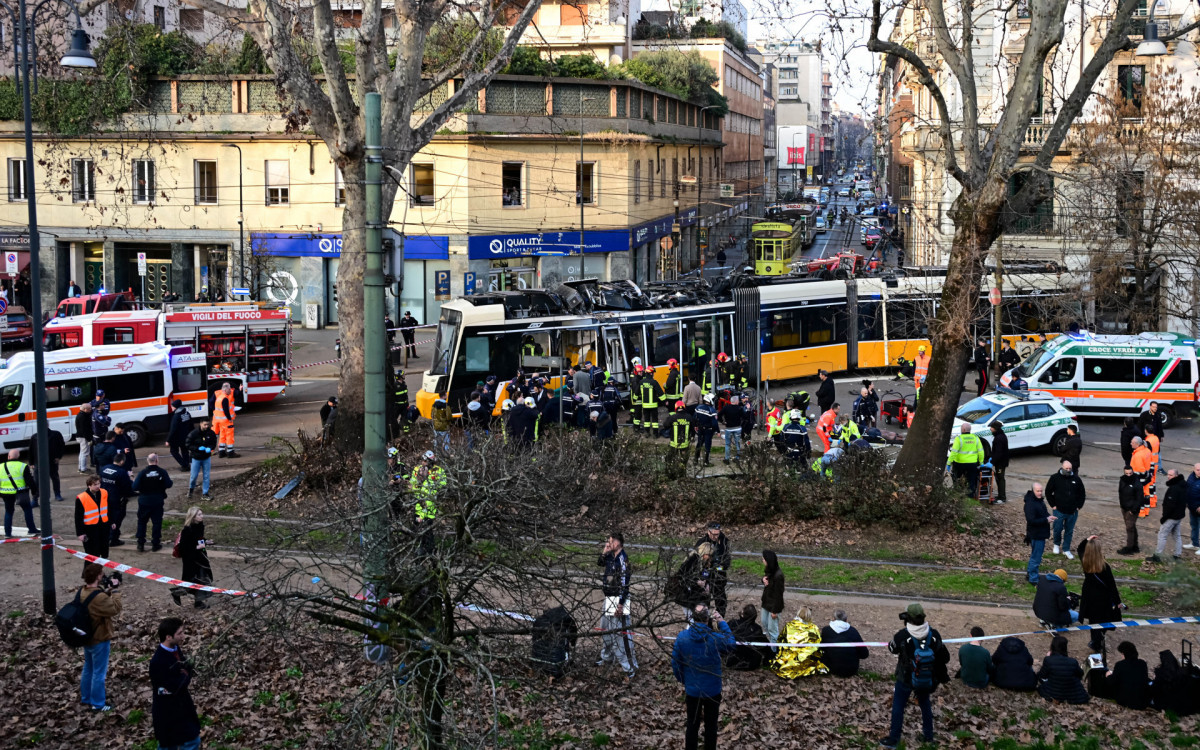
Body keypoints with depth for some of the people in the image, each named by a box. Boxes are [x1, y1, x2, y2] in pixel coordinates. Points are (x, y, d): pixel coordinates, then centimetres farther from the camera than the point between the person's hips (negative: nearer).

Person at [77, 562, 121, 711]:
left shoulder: (81, 591, -2)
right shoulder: (98, 597, -31)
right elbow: (115, 609, -24)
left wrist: (107, 590, -3)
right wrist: (115, 590, -20)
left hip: (86, 637, 9)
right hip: (99, 640, -9)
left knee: (88, 668, 23)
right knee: (99, 672, 6)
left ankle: (86, 698, 36)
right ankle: (97, 703, 16)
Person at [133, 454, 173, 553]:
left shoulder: (142, 473, -11)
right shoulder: (162, 472, -10)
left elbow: (135, 487, -15)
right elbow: (168, 485, -11)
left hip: (144, 501, 0)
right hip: (158, 501, 0)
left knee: (141, 522, 13)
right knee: (157, 522, 10)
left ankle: (140, 544, 12)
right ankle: (155, 544, 10)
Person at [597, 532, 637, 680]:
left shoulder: (622, 559, -20)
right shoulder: (611, 557, 6)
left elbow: (624, 583, -23)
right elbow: (600, 563, 25)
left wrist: (620, 604, -24)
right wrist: (604, 552, 6)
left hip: (618, 600, -10)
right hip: (609, 599, 10)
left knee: (621, 633, -10)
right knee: (605, 628, 24)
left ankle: (631, 668, -6)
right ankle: (607, 658, 43)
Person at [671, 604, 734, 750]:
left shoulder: (682, 637, -15)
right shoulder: (716, 638, -20)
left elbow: (675, 663, -5)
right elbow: (730, 644, 3)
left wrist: (683, 680, 12)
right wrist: (722, 623, 7)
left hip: (692, 690, 1)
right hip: (713, 691, -1)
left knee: (692, 724, 17)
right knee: (711, 725, 16)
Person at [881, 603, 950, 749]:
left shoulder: (902, 636, -25)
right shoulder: (934, 635, -15)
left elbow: (891, 649, -4)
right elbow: (945, 657, -3)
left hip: (906, 679, -3)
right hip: (927, 680, 3)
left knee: (898, 706, 12)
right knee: (925, 704, 25)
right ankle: (928, 735, 37)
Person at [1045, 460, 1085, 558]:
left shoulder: (1076, 479, 2)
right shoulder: (1055, 478, -5)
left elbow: (1082, 494, 12)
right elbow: (1048, 492, 2)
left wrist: (1078, 506, 4)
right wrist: (1053, 505, -2)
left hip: (1072, 512, 2)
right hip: (1059, 511, -2)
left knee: (1069, 531, 8)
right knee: (1057, 529, 3)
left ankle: (1066, 549, 20)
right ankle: (1056, 544, 30)